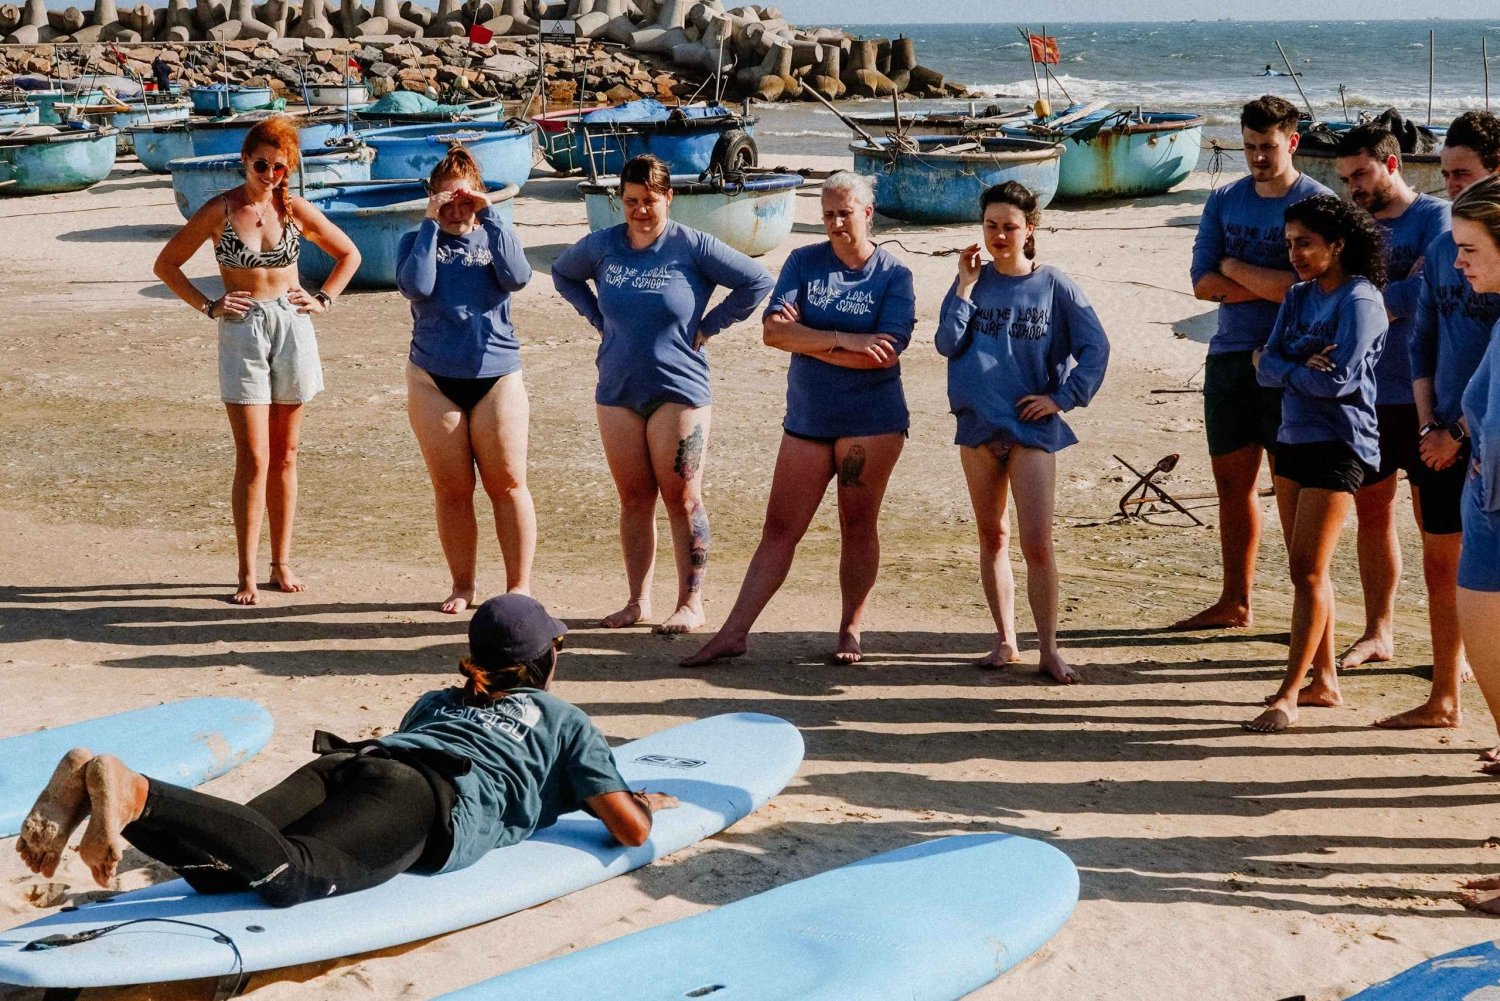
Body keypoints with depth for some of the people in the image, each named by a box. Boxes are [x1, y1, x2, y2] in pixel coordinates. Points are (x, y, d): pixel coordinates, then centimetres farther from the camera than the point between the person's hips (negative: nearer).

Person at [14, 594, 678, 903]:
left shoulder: (437, 701, 42)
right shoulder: (565, 719, 28)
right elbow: (631, 830, 21)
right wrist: (643, 802, 46)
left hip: (346, 761, 6)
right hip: (430, 800, -6)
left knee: (219, 865, -17)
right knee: (290, 871, -32)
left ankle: (92, 776, -39)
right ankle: (130, 793, -54)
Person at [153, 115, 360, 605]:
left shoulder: (295, 209, 3)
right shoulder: (219, 211, -4)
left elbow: (349, 255, 16)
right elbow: (166, 263, 4)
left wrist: (322, 300, 5)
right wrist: (208, 306, -3)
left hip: (292, 327, 3)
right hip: (241, 331, -3)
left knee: (284, 455, 8)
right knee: (254, 459, -7)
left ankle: (281, 563, 17)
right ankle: (247, 574, -2)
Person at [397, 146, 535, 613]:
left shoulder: (496, 237, 6)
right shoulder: (417, 242, 5)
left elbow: (517, 278, -15)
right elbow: (415, 286, -15)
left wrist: (489, 218, -13)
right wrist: (430, 224, -12)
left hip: (496, 376, 0)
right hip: (434, 379, 0)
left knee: (507, 484, 0)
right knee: (451, 490, 5)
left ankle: (520, 585, 8)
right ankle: (461, 586, 17)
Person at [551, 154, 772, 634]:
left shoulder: (693, 247, -7)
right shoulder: (602, 246, 4)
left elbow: (757, 281, -4)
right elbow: (563, 274, 24)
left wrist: (708, 326, -5)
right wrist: (600, 319, 11)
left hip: (678, 391, -4)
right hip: (618, 392, 4)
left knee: (682, 499, -2)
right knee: (634, 499, 9)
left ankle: (691, 604, 6)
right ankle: (638, 601, 17)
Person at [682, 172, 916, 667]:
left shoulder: (894, 275, -2)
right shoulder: (803, 262, 4)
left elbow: (886, 352, -14)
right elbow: (773, 330, -9)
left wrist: (809, 342, -11)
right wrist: (845, 340, -18)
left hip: (872, 422, -2)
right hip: (807, 419, 2)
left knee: (858, 527, 6)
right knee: (779, 528, 3)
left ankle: (850, 631, 18)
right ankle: (734, 632, 4)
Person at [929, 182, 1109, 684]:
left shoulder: (1054, 286, -2)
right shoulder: (973, 281, 4)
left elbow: (1096, 347, -1)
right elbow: (947, 344, -6)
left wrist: (1064, 397, -6)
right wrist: (965, 288, -10)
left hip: (1032, 428, -3)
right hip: (978, 425, 3)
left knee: (1036, 544, -8)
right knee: (993, 537, 12)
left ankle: (1049, 649, 3)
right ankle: (1006, 641, 23)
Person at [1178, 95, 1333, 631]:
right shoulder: (1225, 200, 10)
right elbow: (1203, 283, 1)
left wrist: (1234, 269, -7)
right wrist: (1269, 285, -11)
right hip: (1229, 357, 6)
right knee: (1232, 482, 12)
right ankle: (1235, 603, 24)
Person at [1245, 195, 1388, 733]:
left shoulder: (1360, 300, -12)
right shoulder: (1299, 296, 11)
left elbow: (1337, 380, -21)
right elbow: (1267, 366, 2)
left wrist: (1282, 367, -6)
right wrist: (1303, 369, -17)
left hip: (1339, 446, -8)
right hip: (1294, 440, 8)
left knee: (1309, 570, -8)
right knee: (1306, 567, 12)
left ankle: (1289, 693, -6)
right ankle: (1324, 681, 20)